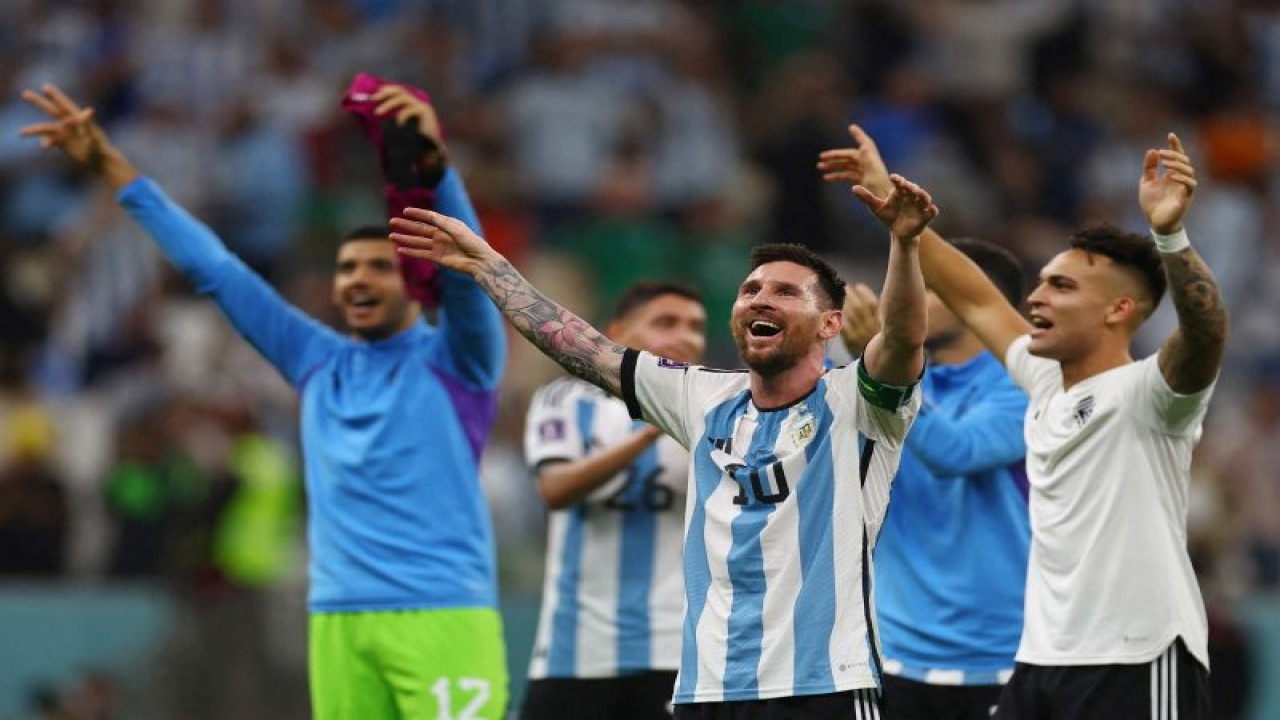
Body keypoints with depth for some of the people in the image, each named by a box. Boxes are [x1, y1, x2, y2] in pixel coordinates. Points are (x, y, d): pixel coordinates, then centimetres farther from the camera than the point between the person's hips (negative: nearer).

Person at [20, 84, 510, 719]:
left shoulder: (453, 359, 4)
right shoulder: (317, 362, 17)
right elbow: (213, 268, 19)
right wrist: (110, 167, 19)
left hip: (443, 619, -5)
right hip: (340, 622, 5)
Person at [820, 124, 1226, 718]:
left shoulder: (1144, 394, -9)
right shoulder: (1046, 387, 13)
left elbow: (1205, 333, -28)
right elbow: (975, 298, 24)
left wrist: (1168, 233, -43)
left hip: (1138, 669, -8)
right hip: (1042, 662, 8)